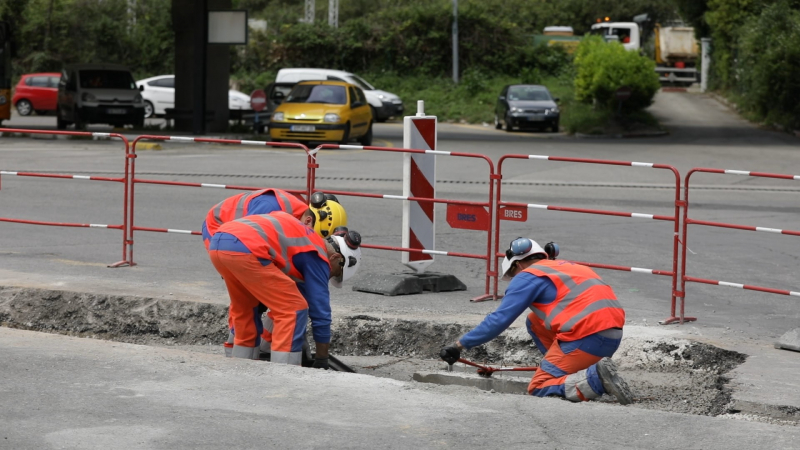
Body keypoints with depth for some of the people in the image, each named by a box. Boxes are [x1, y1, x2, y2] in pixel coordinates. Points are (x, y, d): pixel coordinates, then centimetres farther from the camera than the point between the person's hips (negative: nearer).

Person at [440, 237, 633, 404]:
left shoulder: (528, 276, 4)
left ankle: (596, 379, -19)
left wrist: (460, 345, 8)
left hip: (587, 337, -8)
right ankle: (568, 372, 11)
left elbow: (499, 320, 0)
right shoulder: (566, 266, 27)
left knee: (538, 388, 2)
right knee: (535, 322, 24)